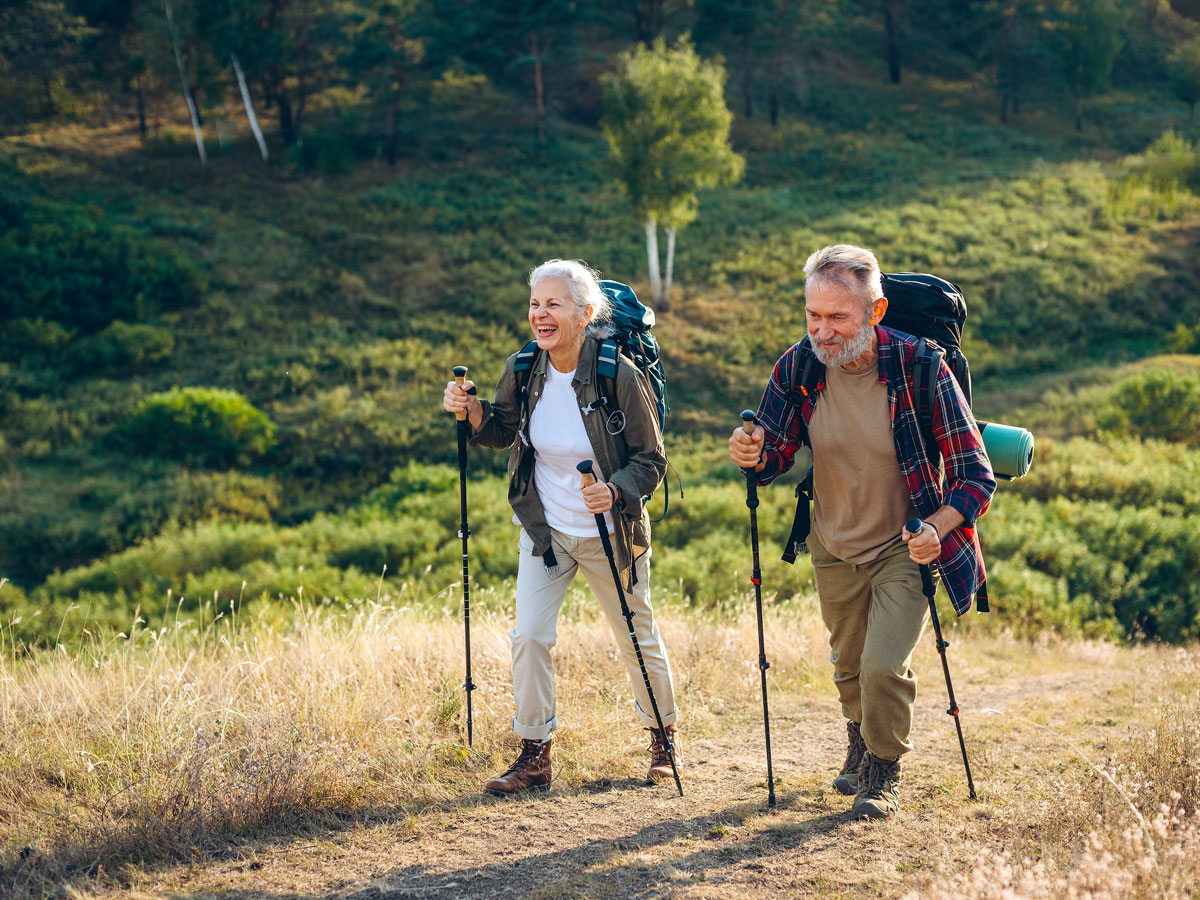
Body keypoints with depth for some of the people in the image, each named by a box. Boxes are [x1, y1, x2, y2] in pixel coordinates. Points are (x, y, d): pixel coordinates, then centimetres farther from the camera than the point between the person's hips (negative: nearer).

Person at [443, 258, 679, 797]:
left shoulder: (619, 376, -20)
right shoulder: (522, 371, -8)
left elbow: (651, 461, -12)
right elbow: (503, 431, 9)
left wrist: (615, 492, -31)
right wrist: (472, 411, -11)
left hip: (610, 534, -3)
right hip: (545, 530, 3)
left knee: (638, 640, 12)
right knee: (528, 636, -8)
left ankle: (663, 737, 37)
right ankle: (534, 757, 5)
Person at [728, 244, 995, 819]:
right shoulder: (798, 367, -14)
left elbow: (975, 476, -19)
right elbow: (778, 452, -2)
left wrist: (936, 528, -36)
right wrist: (757, 455, -27)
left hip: (905, 549, -4)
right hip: (835, 548, 4)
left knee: (884, 667, -17)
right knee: (849, 666, 21)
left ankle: (883, 772, 11)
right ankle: (860, 746, 52)